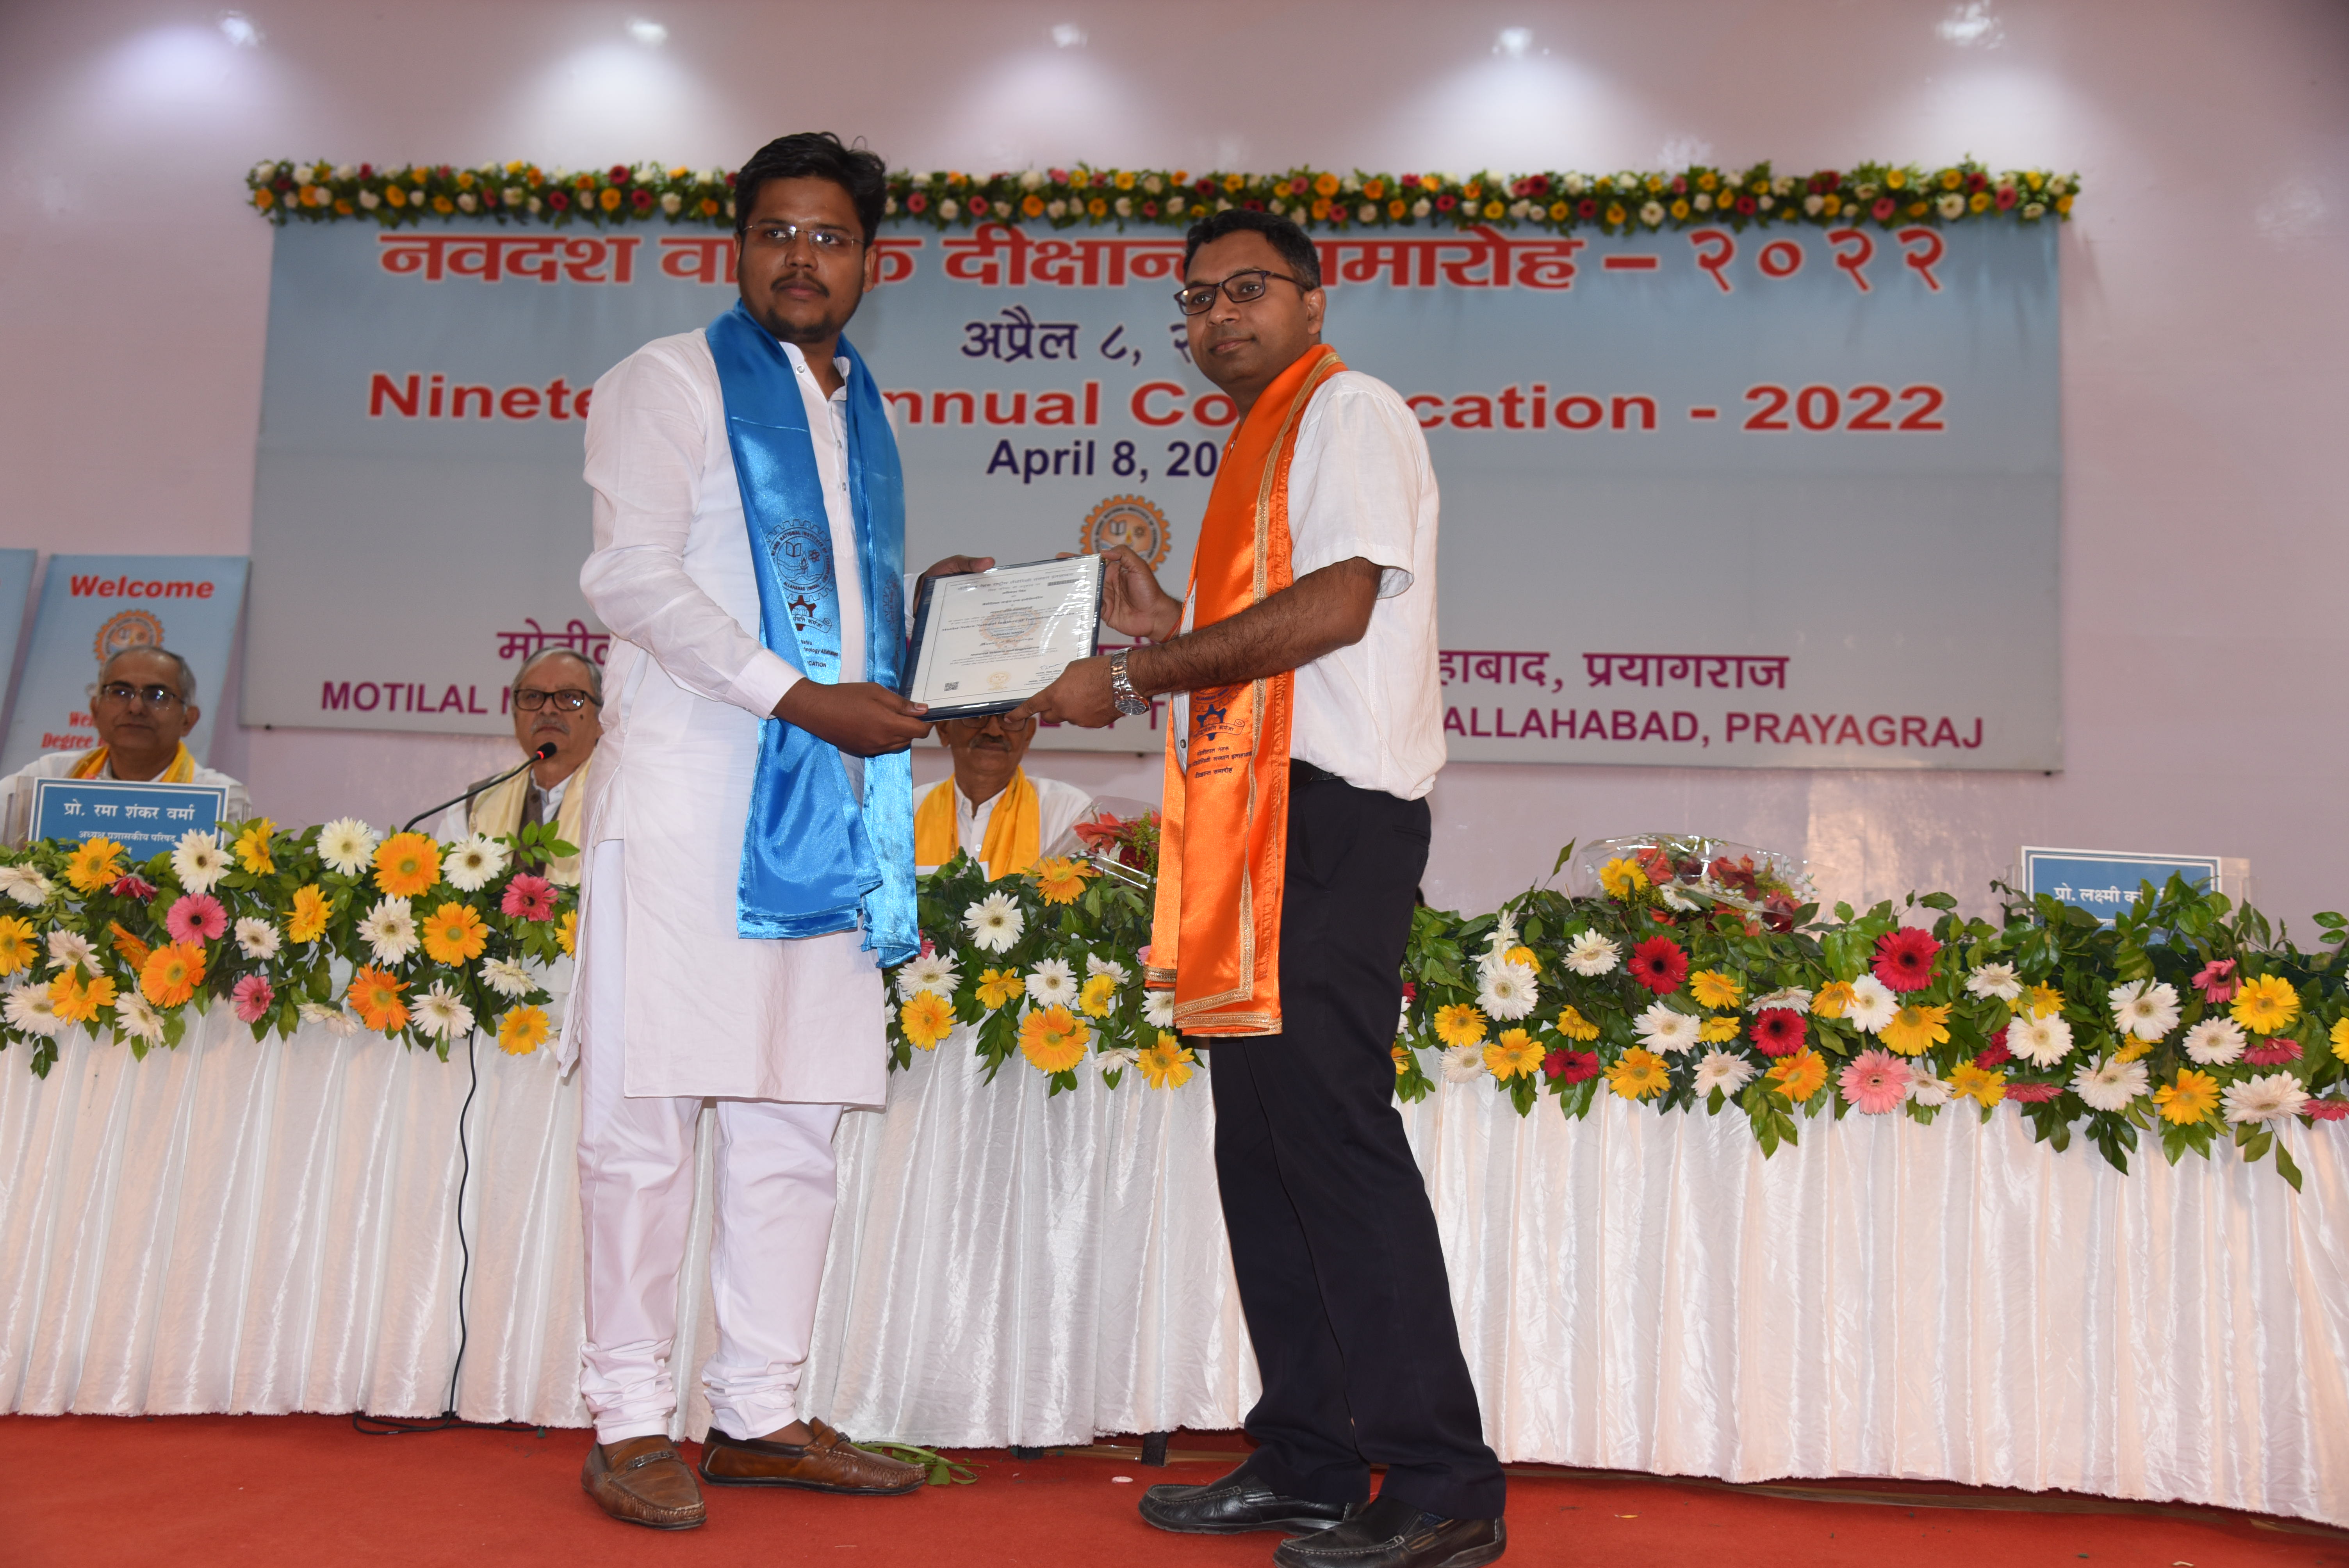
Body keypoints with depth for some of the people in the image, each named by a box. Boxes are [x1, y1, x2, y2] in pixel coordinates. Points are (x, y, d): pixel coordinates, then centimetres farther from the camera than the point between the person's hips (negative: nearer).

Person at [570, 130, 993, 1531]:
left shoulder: (865, 416, 22)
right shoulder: (670, 382, 4)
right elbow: (634, 578, -8)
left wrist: (932, 603, 8)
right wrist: (801, 699, -15)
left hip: (832, 801, 6)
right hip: (690, 791, -6)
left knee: (797, 1121, 7)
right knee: (651, 1111, -3)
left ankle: (761, 1414, 16)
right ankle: (633, 1423, 7)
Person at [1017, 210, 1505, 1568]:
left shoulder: (1349, 409, -1)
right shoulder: (1260, 447, 27)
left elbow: (1338, 600, -16)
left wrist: (1132, 678, -14)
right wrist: (1168, 631, 11)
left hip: (1330, 809, -10)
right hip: (1259, 820, 10)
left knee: (1332, 1128, -12)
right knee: (1264, 1141, 9)